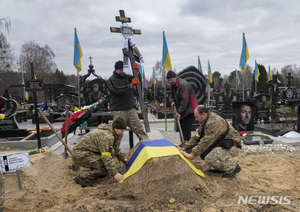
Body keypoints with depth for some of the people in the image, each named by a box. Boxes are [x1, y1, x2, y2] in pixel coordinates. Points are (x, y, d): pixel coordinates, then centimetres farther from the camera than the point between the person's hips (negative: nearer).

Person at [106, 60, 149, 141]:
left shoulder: (126, 77, 16)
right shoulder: (111, 80, -2)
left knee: (139, 128, 7)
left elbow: (137, 80, 15)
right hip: (119, 111, -5)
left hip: (131, 109, 5)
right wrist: (130, 85, -26)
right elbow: (118, 90, -18)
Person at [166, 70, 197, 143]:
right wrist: (173, 101, 2)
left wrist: (180, 112, -22)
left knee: (186, 128, -11)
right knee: (181, 128, 12)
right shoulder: (173, 85, 10)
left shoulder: (183, 84, -21)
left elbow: (184, 100, -23)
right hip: (181, 110, 9)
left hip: (189, 110, -9)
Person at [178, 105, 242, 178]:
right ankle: (221, 167, 14)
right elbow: (197, 137, 10)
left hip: (232, 146, -10)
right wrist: (185, 147, 2)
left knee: (209, 158, -27)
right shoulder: (205, 122, 5)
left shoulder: (214, 123, -27)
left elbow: (206, 141, -31)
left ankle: (233, 167, -5)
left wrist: (192, 154, -27)